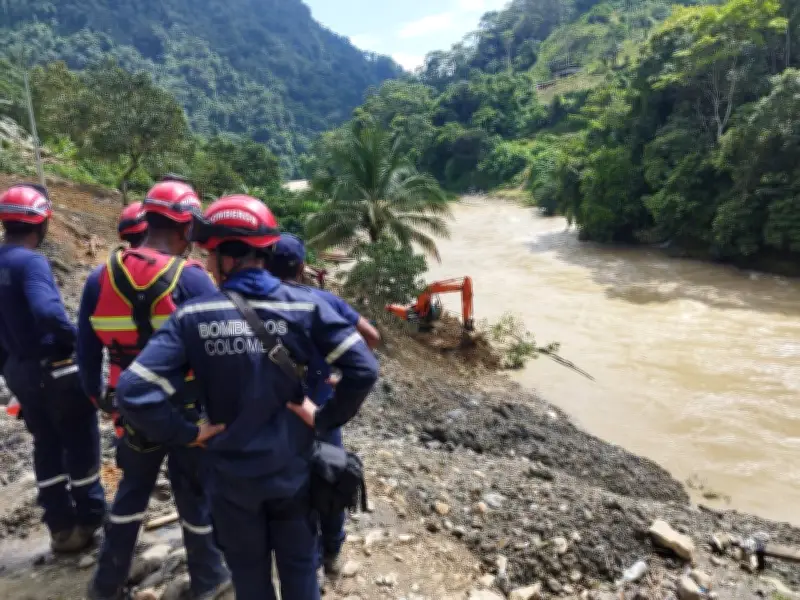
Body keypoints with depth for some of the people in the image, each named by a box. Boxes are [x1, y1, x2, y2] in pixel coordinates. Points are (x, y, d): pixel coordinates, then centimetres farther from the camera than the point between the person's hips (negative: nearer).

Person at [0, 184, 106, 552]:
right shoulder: (30, 261, -19)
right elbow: (47, 311, -35)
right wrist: (75, 340, -19)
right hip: (54, 368, -8)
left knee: (46, 446, 16)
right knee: (81, 443, 8)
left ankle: (61, 527, 25)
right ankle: (90, 518, 20)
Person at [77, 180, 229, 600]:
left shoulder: (101, 277, -3)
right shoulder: (190, 278, -18)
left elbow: (86, 350, 4)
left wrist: (97, 396, 18)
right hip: (189, 410, -4)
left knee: (132, 488, 24)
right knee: (195, 493, 14)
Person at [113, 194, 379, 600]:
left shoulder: (193, 317, -15)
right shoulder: (304, 306, -14)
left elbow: (134, 393, -20)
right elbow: (363, 370, -19)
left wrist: (186, 432, -6)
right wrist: (325, 420, -6)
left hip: (232, 476, 0)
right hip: (292, 470, 0)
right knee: (299, 566, 22)